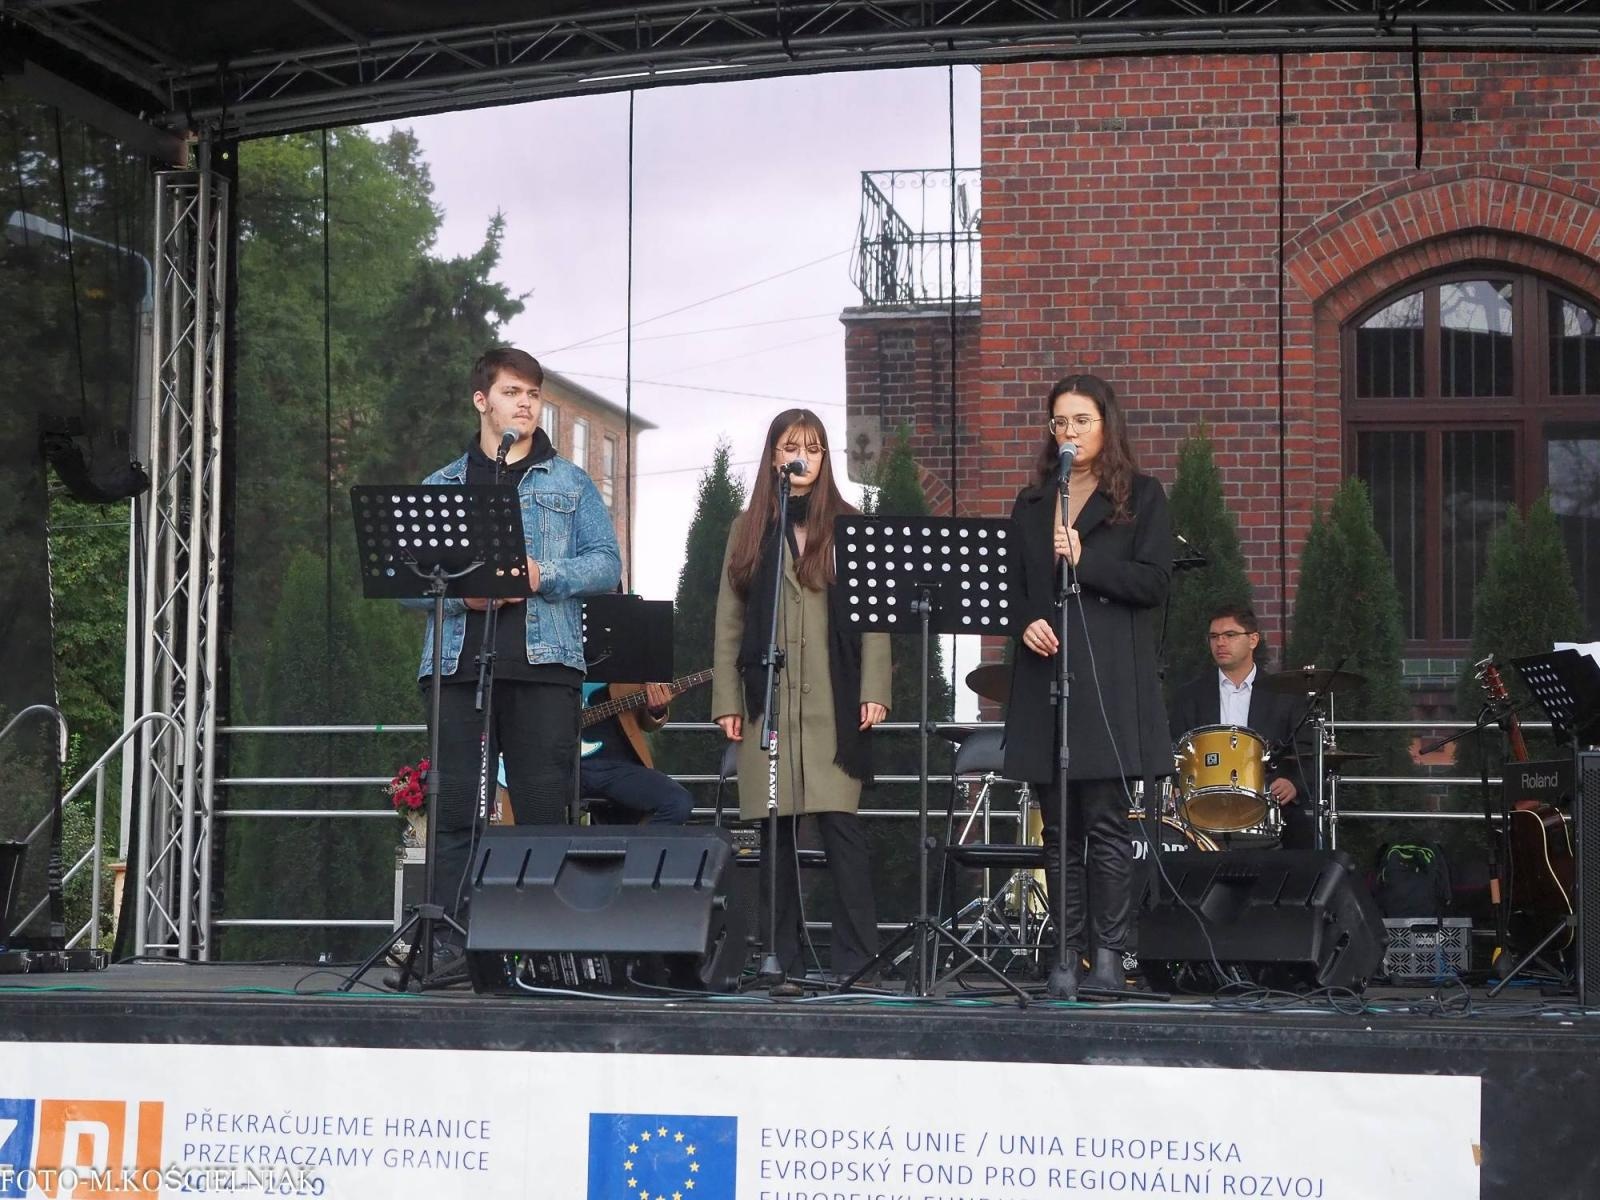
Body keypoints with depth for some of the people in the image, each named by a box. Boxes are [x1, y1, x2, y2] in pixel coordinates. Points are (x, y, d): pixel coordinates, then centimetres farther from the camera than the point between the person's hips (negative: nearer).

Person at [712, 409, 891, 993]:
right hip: (767, 701, 2)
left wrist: (874, 691, -5)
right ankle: (782, 963, 7)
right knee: (774, 834, 2)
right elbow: (729, 622, 12)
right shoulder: (748, 530, 14)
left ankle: (856, 961, -5)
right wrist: (726, 699, 4)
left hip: (833, 704, -2)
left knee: (841, 824, -8)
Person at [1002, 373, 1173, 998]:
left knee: (1106, 824, -8)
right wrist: (1026, 623, -5)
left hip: (1111, 682, -4)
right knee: (1059, 828, 5)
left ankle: (1109, 956, -5)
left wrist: (1085, 560, -15)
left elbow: (1153, 579, -5)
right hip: (1044, 675, 4)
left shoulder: (1141, 496, 6)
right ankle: (1068, 955, 8)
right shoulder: (1031, 503, 18)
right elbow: (1010, 585, 16)